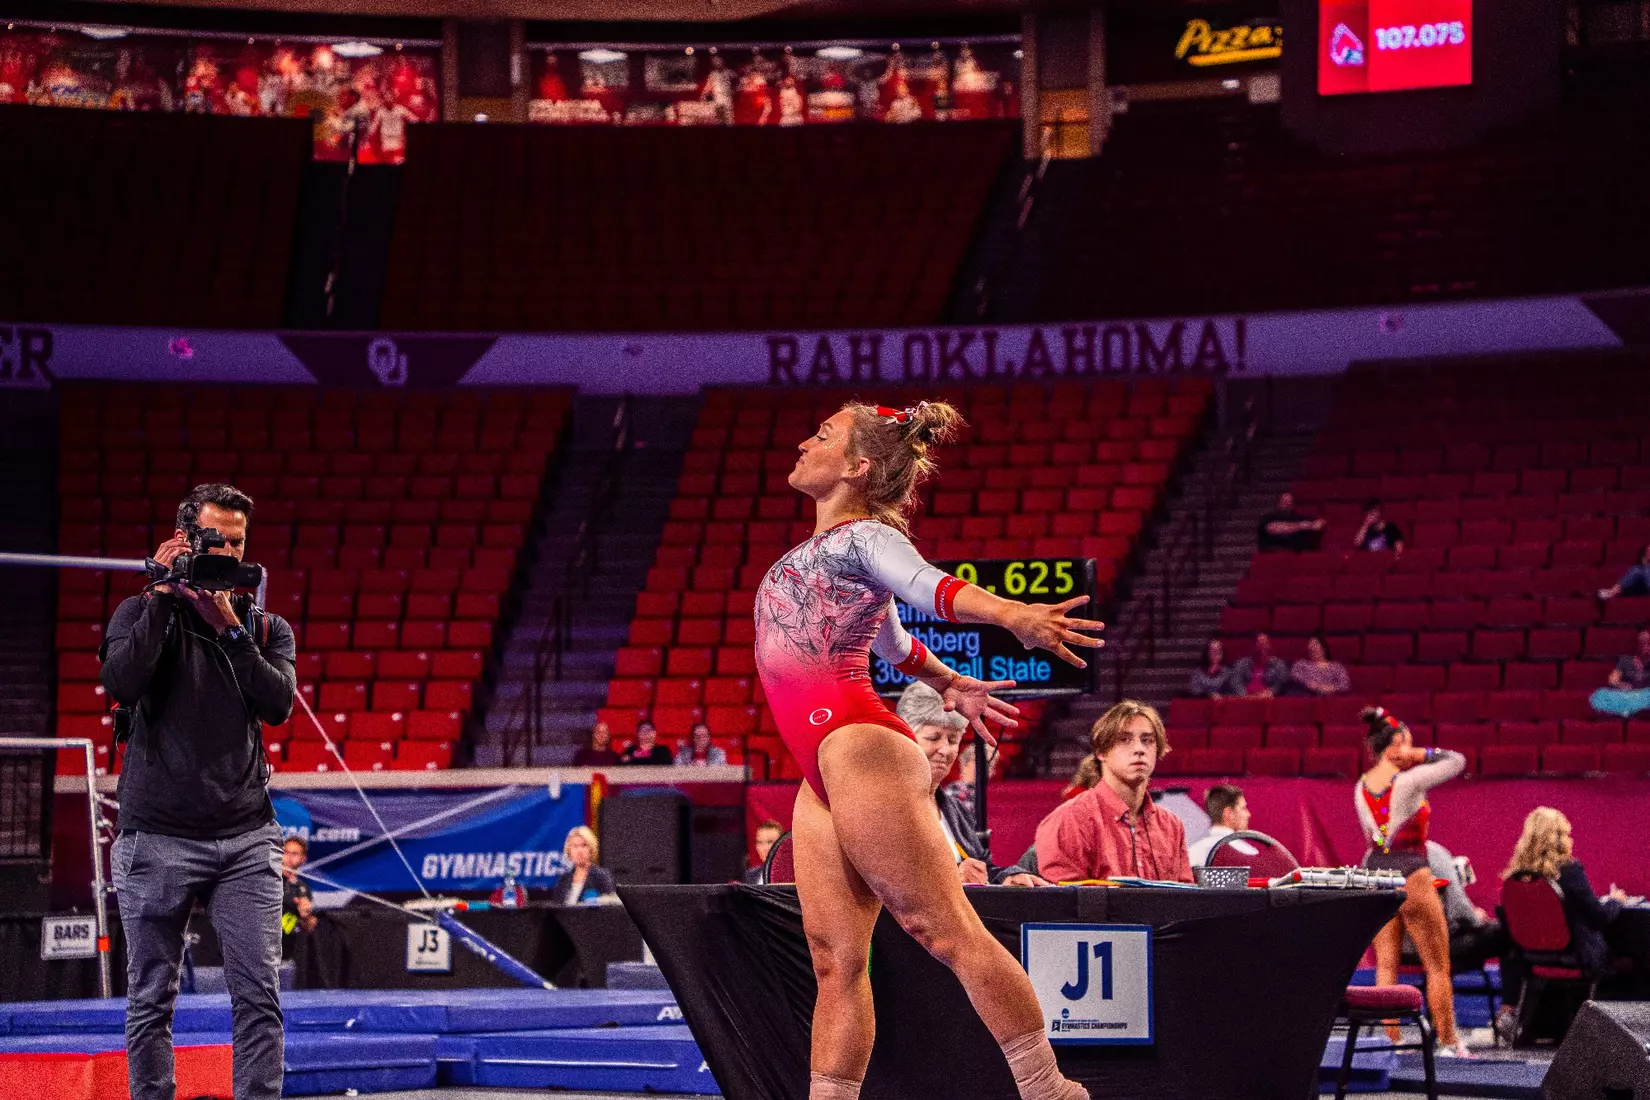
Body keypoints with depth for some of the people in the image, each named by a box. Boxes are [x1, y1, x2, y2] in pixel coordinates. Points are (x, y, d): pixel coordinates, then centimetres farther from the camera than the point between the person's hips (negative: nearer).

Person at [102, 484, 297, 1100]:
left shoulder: (266, 628, 12)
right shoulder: (142, 614, 6)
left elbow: (278, 704, -6)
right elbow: (121, 684, -15)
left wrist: (229, 627, -12)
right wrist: (164, 595, -10)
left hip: (247, 839, 2)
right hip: (158, 838, -2)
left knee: (259, 995, -5)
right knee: (151, 999, 2)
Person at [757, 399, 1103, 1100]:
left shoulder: (863, 538, -4)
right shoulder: (832, 546, 23)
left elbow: (930, 586, -25)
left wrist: (1010, 615, -44)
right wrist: (947, 682, 57)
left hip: (859, 752, -9)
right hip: (824, 775, 9)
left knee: (944, 930, -10)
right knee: (835, 959, 3)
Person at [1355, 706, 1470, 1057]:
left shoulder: (1361, 787, 5)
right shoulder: (1409, 780, -14)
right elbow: (1457, 761, -3)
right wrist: (1420, 755, -5)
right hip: (1410, 875, -6)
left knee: (1386, 965, 6)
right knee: (1437, 966, 5)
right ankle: (1448, 1042, 8)